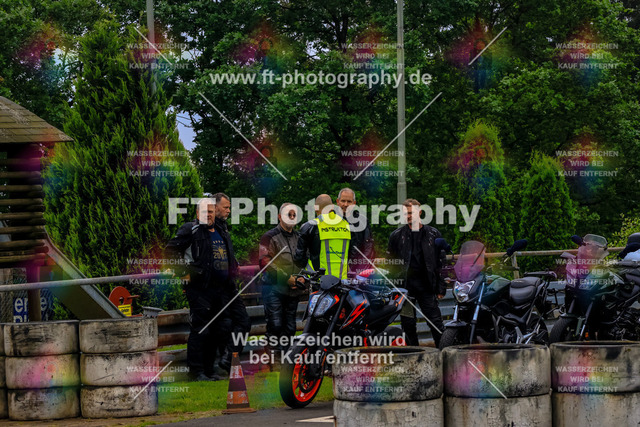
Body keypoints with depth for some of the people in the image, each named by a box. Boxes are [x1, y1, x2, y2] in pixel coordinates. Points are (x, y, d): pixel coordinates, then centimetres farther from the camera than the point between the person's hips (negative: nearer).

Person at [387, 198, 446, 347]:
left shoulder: (433, 234, 6)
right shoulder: (397, 235, 8)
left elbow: (441, 262, 7)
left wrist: (441, 288, 2)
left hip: (426, 285, -1)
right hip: (405, 284, 1)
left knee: (436, 321, -4)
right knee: (408, 324, 3)